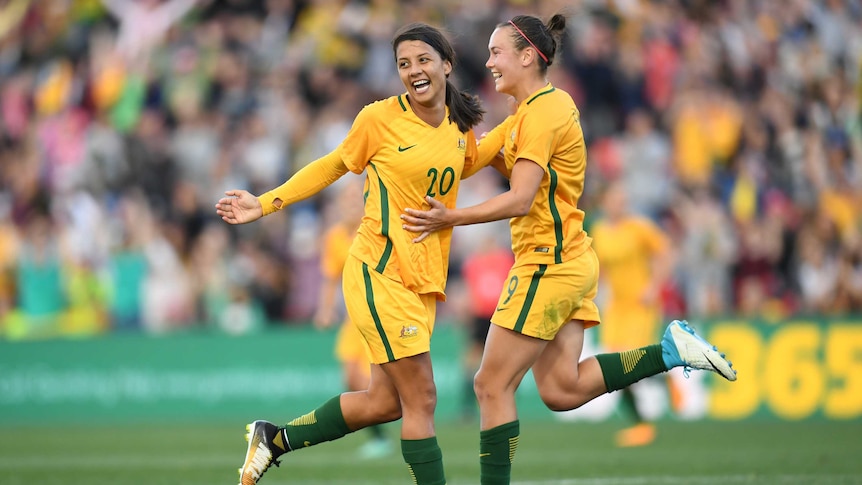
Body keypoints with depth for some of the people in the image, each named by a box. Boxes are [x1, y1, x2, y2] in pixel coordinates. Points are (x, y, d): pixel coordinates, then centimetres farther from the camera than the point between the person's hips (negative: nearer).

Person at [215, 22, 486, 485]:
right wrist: (265, 204, 6)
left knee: (385, 401, 9)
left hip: (425, 278, 7)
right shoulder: (379, 118, -7)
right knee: (420, 399, -9)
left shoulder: (461, 126, 7)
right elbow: (335, 165, 7)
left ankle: (274, 438, 26)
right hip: (380, 272, -7)